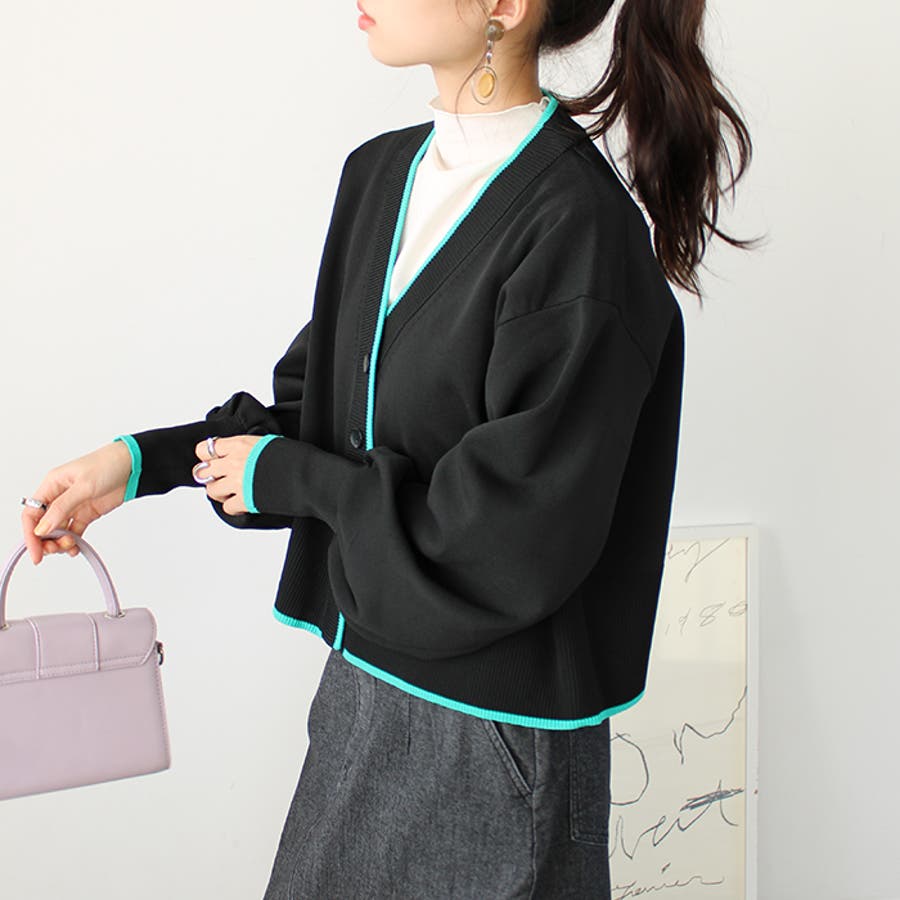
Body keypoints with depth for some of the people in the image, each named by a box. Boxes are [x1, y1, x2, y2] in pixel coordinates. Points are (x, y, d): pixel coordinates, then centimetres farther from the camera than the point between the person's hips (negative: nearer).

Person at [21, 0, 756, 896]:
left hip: (490, 729, -7)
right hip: (366, 677, 7)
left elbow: (509, 532, -23)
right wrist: (139, 462, 1)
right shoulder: (381, 172, 3)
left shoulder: (578, 227, -22)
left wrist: (285, 476, -13)